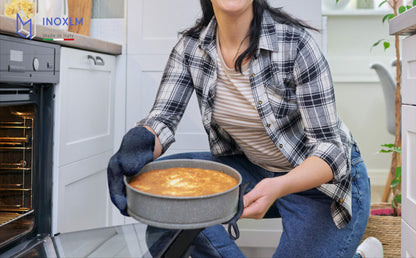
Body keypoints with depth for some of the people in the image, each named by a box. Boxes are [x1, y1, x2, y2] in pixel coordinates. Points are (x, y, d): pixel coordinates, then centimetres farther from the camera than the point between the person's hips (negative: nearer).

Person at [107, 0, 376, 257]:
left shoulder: (294, 42, -23)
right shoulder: (191, 46, -9)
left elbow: (330, 146, -22)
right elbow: (162, 117, -13)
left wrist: (279, 187, -43)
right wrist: (137, 146, -38)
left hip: (321, 177, -4)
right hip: (253, 170, 4)